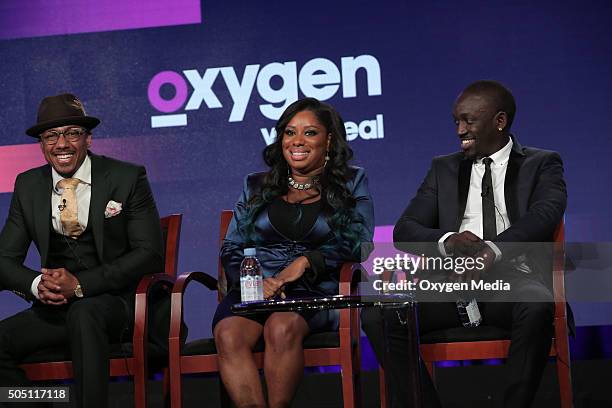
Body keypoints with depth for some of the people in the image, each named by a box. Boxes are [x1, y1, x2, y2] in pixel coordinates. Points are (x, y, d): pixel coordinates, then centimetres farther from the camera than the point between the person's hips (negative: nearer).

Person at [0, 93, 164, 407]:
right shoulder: (28, 186, 9)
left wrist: (80, 285, -18)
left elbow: (150, 253, -7)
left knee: (83, 313, -37)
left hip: (117, 302, -4)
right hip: (56, 307, 4)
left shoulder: (127, 178, -2)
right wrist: (37, 284, -15)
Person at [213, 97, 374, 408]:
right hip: (254, 290, 2)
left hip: (316, 291, -2)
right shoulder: (256, 186, 21)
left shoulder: (352, 183, 15)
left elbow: (359, 243, 3)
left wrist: (306, 261, -11)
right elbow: (231, 249, 14)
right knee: (228, 334, -33)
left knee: (282, 328, -37)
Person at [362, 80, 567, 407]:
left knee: (537, 306, -38)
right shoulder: (444, 169, 22)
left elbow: (545, 214, -9)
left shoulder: (542, 164, 12)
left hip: (512, 276, -3)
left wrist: (492, 250, -28)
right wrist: (447, 241, -13)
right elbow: (404, 231, 11)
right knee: (376, 315, -22)